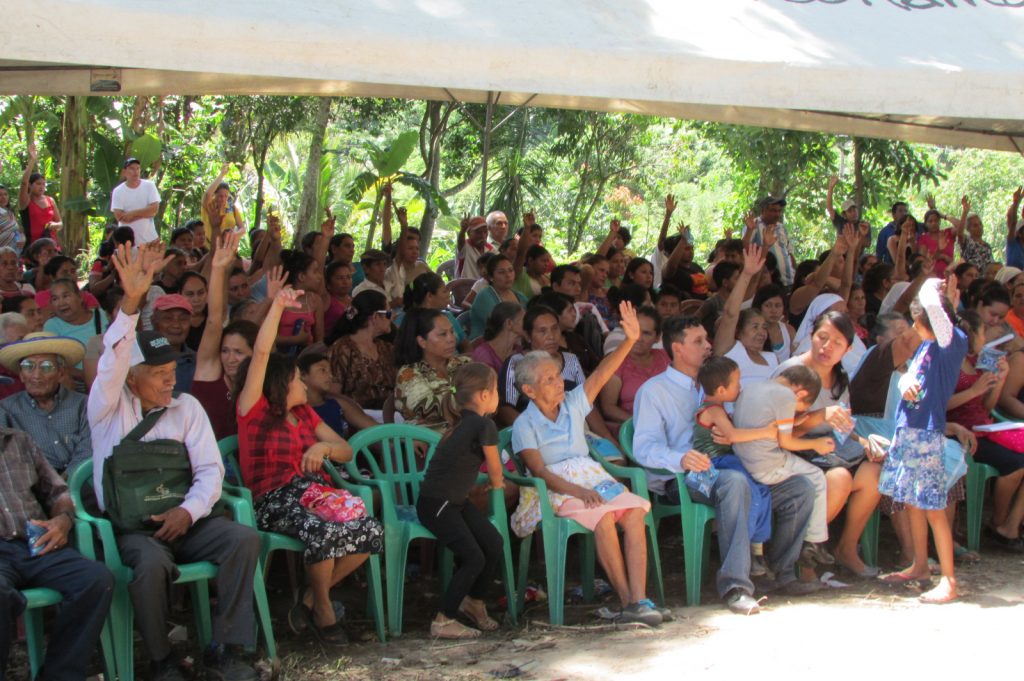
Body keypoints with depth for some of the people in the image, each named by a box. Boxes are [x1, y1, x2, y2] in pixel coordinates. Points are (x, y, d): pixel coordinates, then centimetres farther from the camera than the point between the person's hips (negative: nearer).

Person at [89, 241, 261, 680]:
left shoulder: (187, 408, 11)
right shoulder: (109, 408, 3)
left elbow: (210, 469, 3)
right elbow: (113, 361, -17)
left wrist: (189, 511, -16)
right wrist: (130, 303, -32)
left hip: (184, 519, 3)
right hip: (130, 525, -3)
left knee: (244, 538, -23)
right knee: (152, 562, -36)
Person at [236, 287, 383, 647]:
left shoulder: (304, 414, 21)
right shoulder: (253, 411, 3)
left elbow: (346, 451, 18)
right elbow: (261, 353, -8)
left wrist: (325, 447, -5)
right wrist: (278, 305, -7)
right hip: (275, 501, -6)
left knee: (372, 531, -23)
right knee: (325, 532, -38)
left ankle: (312, 599, -3)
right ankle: (323, 610, -11)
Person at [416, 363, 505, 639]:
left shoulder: (463, 422, 11)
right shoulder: (484, 425, -16)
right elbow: (495, 469, -3)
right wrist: (497, 484, 16)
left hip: (456, 501, 9)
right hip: (436, 505, -9)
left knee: (494, 544, 2)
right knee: (473, 557, -12)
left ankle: (473, 600, 21)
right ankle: (443, 621, -5)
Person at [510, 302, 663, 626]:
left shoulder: (573, 404, 15)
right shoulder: (525, 425, 0)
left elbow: (601, 375, 3)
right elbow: (540, 471, -10)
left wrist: (630, 341, -10)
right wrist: (577, 491, -25)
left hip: (592, 477, 5)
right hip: (555, 490, -5)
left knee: (634, 511, -25)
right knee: (603, 518, -33)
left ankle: (638, 599, -32)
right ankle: (625, 598, -28)